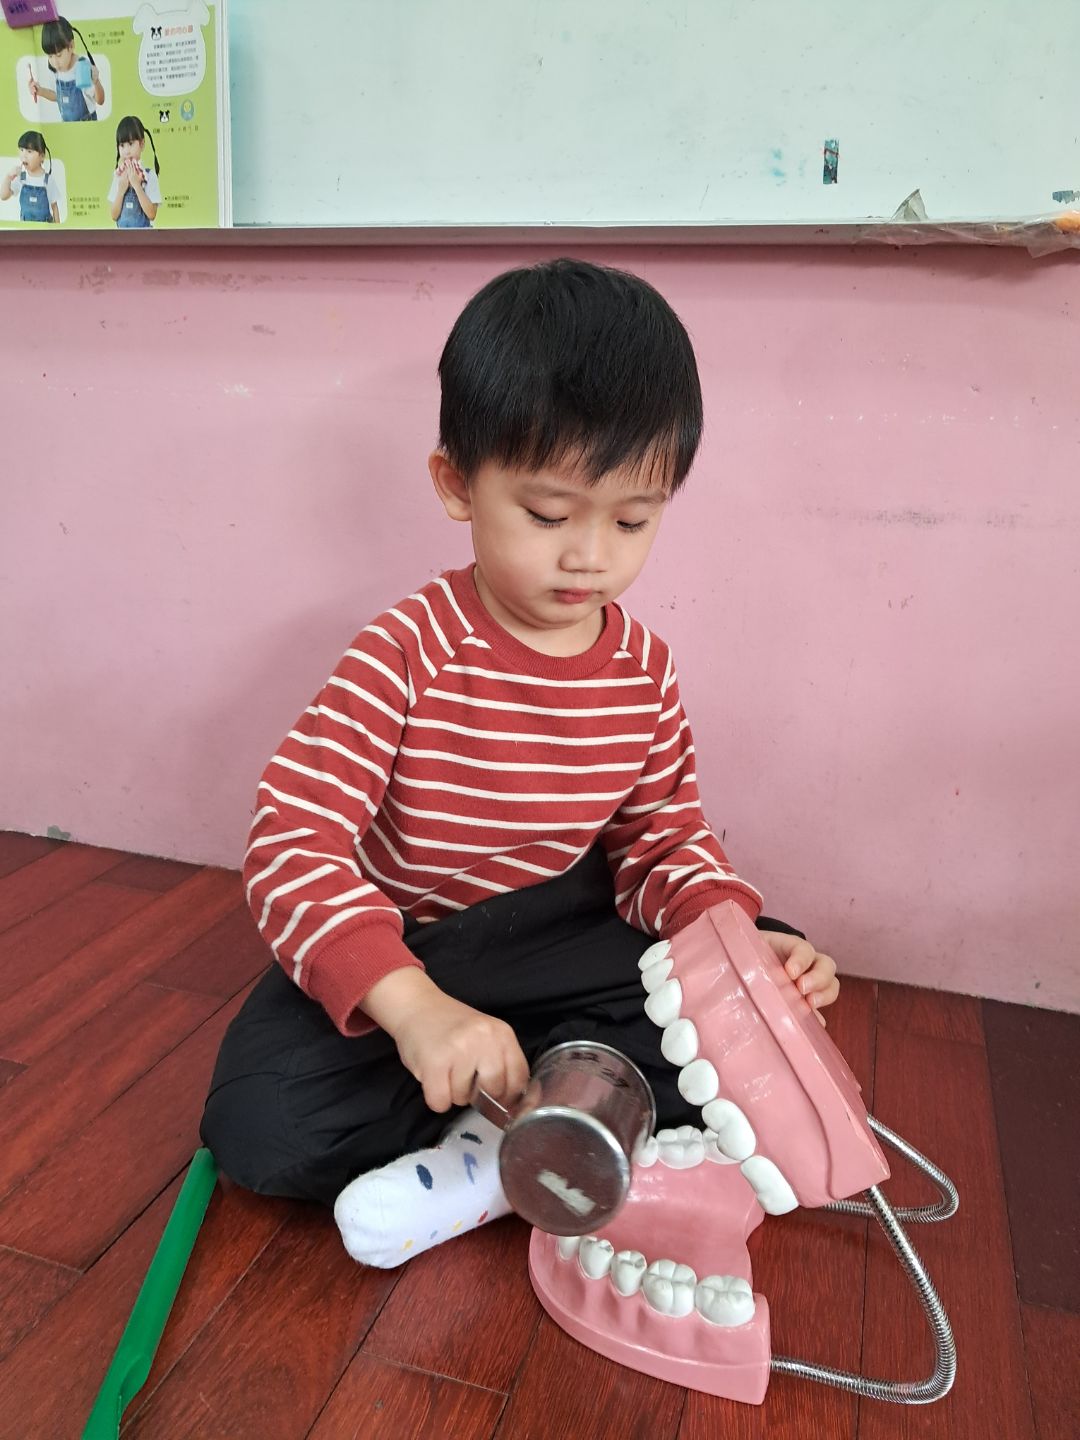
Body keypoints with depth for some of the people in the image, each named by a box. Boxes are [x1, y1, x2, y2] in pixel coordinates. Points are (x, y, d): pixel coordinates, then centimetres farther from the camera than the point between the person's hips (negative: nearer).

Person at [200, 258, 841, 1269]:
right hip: (398, 944, -3)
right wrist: (409, 1003, -43)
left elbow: (662, 843, 3)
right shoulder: (411, 651, -21)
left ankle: (492, 1154, -16)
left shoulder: (643, 667, -5)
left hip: (559, 939, 4)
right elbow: (292, 838, -29)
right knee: (257, 1126, -23)